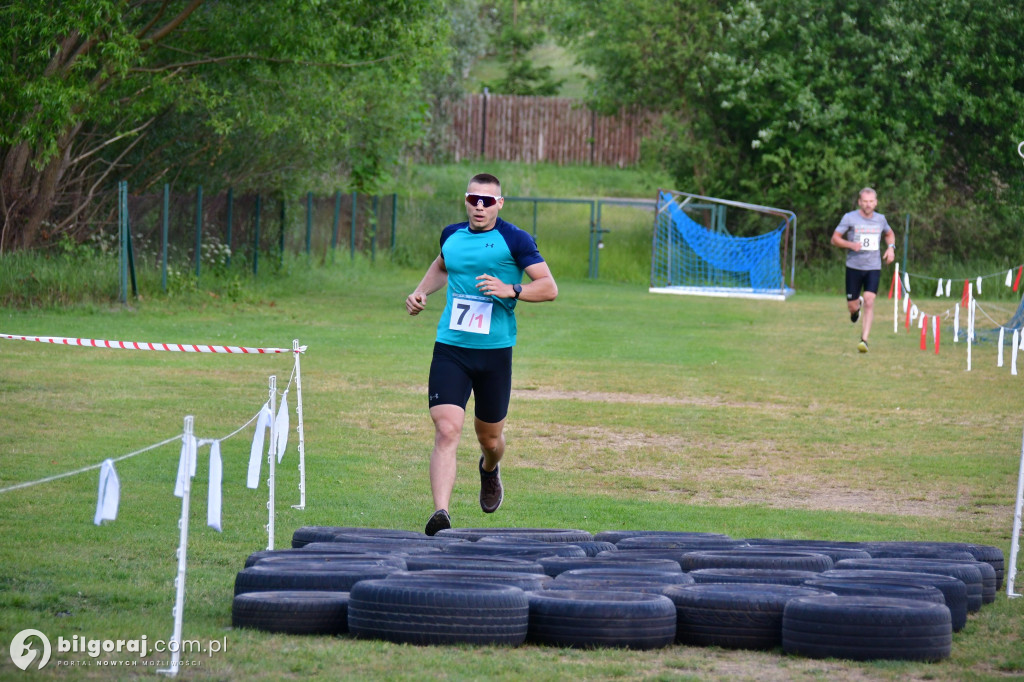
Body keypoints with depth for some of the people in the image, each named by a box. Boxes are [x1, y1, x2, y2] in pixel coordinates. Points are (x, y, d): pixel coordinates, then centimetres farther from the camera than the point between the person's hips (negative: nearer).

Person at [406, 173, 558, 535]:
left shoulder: (514, 240, -4)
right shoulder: (452, 235, 9)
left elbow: (549, 288, -7)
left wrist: (510, 290, -22)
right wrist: (421, 291, 15)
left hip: (495, 351, -1)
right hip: (450, 348, 1)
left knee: (490, 437, 15)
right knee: (446, 430, -16)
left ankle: (489, 469, 52)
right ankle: (440, 513, -23)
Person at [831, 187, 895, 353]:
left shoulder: (880, 219, 7)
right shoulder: (850, 218, -4)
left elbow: (889, 234, 27)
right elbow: (835, 238, -2)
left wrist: (891, 247, 7)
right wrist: (850, 244, -19)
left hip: (874, 267, 1)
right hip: (854, 266, -1)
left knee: (869, 302, -15)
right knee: (852, 306, 2)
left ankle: (864, 340, -14)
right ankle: (857, 304, 41)